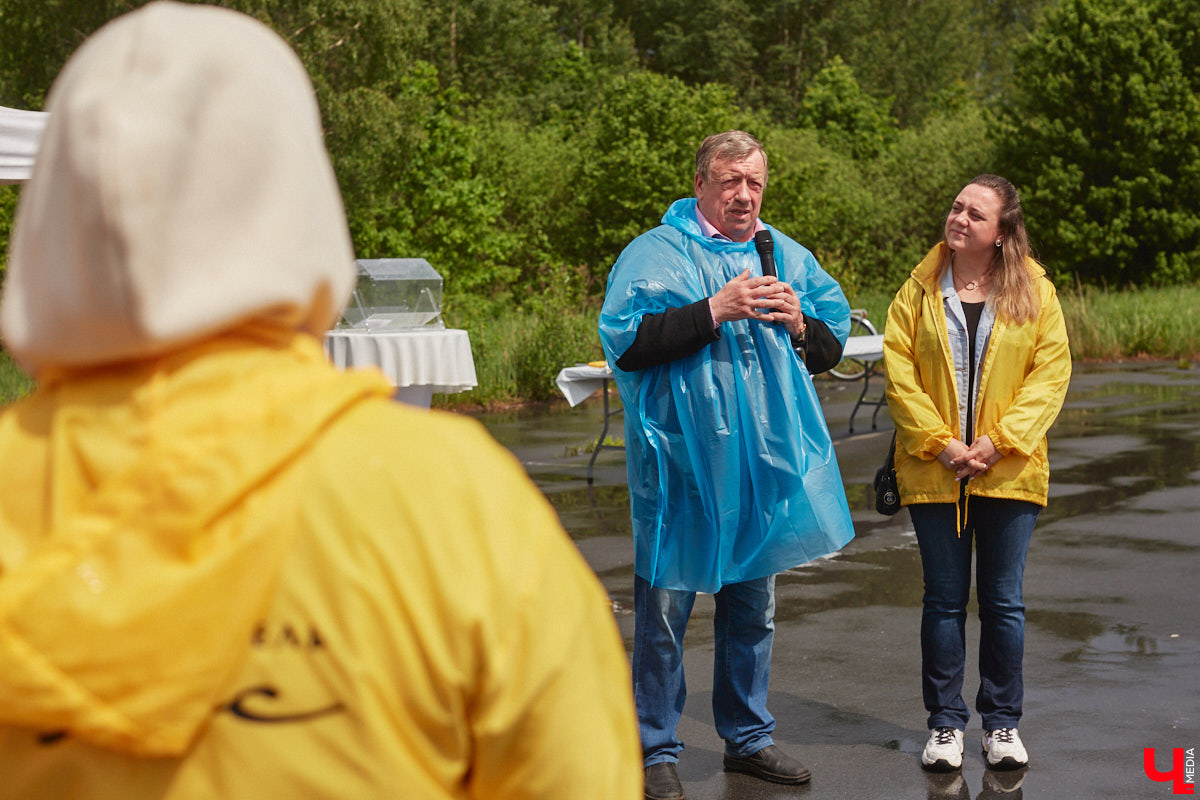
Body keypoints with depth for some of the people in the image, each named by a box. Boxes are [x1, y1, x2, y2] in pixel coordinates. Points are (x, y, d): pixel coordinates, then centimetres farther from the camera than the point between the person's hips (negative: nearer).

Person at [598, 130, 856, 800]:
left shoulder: (790, 258, 11)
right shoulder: (656, 253, -5)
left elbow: (834, 343, 13)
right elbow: (625, 341, -17)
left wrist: (799, 324, -9)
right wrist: (714, 311, -21)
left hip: (765, 464, 5)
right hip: (681, 462, -5)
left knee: (754, 607, 16)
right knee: (667, 606, -1)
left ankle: (749, 737, 30)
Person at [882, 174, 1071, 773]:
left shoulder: (1035, 292, 1)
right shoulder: (919, 291, 2)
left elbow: (1051, 371, -3)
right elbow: (899, 371, -2)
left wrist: (998, 440, -13)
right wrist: (940, 443, -12)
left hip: (1008, 473, 0)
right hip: (935, 473, 0)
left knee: (1003, 601, 6)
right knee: (945, 600, 7)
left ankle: (1003, 722, 19)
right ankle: (946, 723, 16)